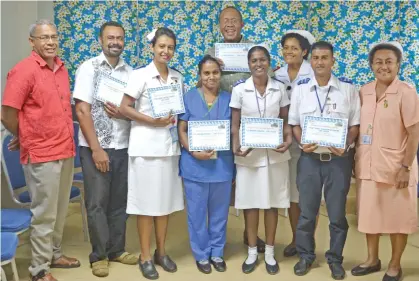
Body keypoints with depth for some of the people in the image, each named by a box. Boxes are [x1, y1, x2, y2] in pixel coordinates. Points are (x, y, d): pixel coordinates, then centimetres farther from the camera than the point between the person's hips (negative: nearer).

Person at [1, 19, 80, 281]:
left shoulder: (61, 68, 9)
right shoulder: (24, 70, -13)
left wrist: (67, 141, 13)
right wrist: (23, 138, 1)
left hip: (66, 151, 7)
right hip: (41, 154, -7)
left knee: (60, 210, 18)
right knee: (44, 213, 2)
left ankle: (54, 254, 35)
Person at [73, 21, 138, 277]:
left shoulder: (130, 72, 6)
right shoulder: (89, 68, -5)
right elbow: (82, 111, -10)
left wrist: (123, 113, -12)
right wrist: (96, 149, -14)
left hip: (124, 146, 4)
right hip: (95, 147, -4)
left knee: (120, 202, 11)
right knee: (97, 203, 4)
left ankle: (117, 249, 25)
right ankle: (99, 255, 17)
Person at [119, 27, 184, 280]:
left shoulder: (178, 77, 9)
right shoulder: (140, 75, -5)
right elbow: (125, 108, -9)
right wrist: (152, 121, -18)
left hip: (170, 145, 5)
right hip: (146, 146, -5)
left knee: (166, 199, 11)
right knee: (146, 200, 1)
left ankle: (161, 251, 26)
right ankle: (146, 256, 14)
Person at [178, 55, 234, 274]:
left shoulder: (228, 99, 6)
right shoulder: (189, 98, 0)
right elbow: (181, 130, -2)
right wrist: (194, 152, -17)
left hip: (222, 164, 2)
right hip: (195, 165, -2)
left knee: (219, 212, 12)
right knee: (197, 212, 7)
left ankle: (217, 253, 28)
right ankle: (201, 255, 23)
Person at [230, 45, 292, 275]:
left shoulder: (279, 88, 2)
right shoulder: (239, 89, -2)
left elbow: (285, 120, 7)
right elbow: (234, 124, 0)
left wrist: (288, 139, -12)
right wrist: (236, 146, -16)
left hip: (275, 153, 1)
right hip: (249, 154, -1)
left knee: (272, 203, 9)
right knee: (250, 203, 7)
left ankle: (269, 253, 24)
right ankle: (252, 253, 23)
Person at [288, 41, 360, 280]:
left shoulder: (348, 88, -2)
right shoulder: (300, 88, 2)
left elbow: (355, 124, 2)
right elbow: (294, 123, 6)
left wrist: (345, 145, -16)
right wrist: (302, 142, -12)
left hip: (339, 159, -1)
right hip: (310, 158, 1)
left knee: (337, 213, 9)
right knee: (307, 212, 10)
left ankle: (335, 258, 27)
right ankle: (306, 256, 28)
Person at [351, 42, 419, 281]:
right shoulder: (364, 91, 5)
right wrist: (357, 160, 8)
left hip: (394, 167, -5)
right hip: (368, 166, 5)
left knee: (397, 217, 8)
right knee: (369, 214, 15)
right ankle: (373, 259, 33)